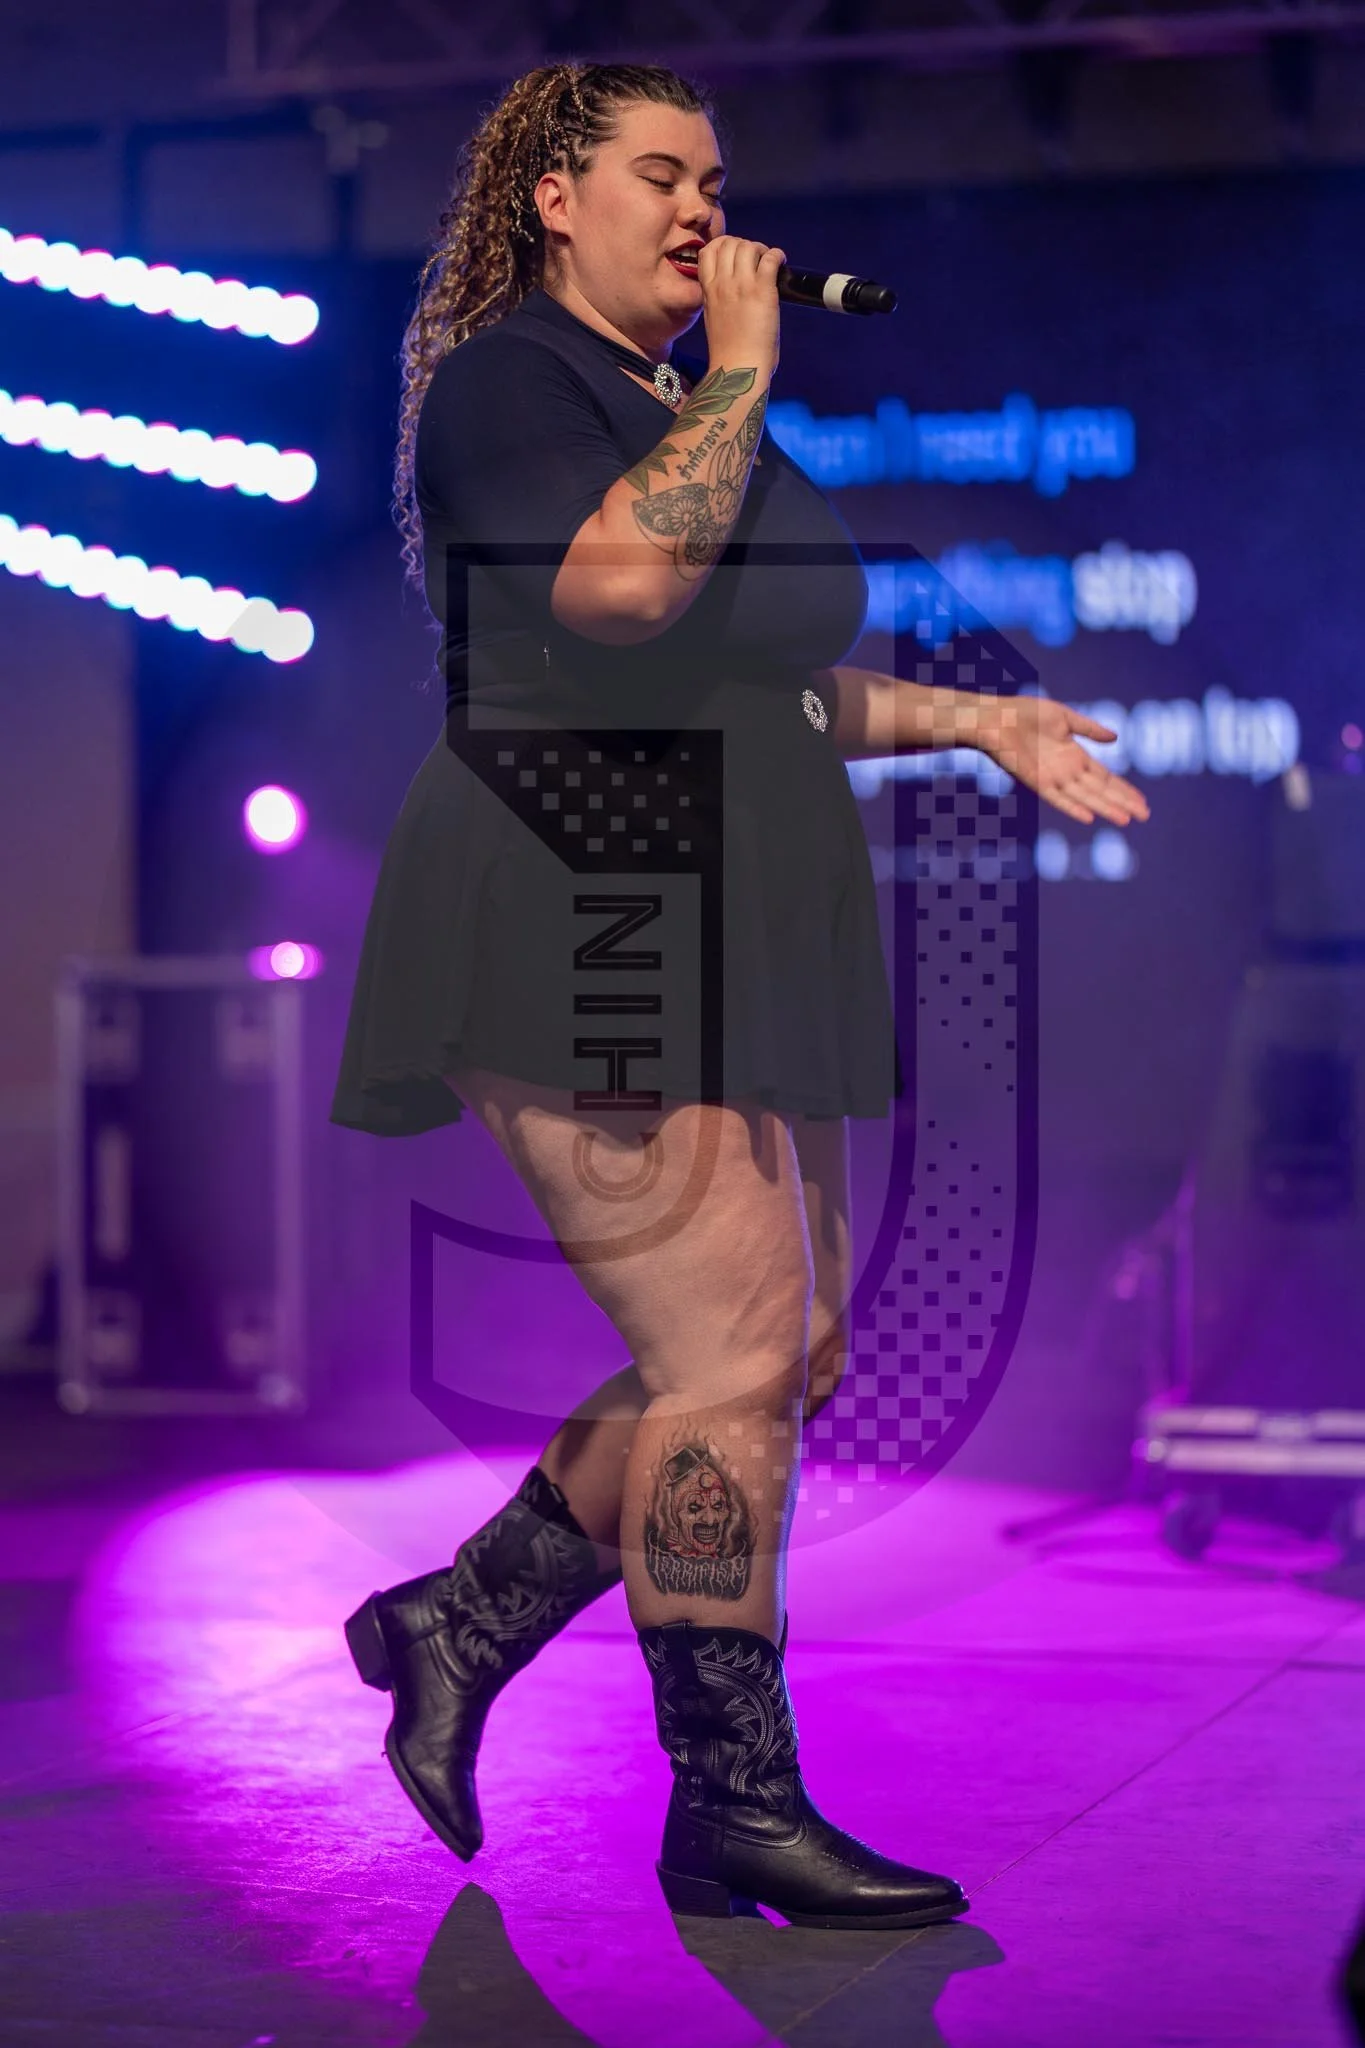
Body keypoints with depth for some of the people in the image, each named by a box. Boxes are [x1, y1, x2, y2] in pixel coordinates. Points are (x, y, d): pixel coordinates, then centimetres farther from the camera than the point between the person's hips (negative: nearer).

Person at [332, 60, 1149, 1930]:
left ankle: (457, 1627, 19)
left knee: (792, 1356, 7)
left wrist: (985, 722, 20)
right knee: (732, 1354, -12)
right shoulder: (508, 379, -5)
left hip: (732, 936, 9)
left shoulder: (698, 408, 23)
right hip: (576, 920, -9)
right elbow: (623, 582, -24)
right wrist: (741, 373, -13)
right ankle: (735, 1808, -3)